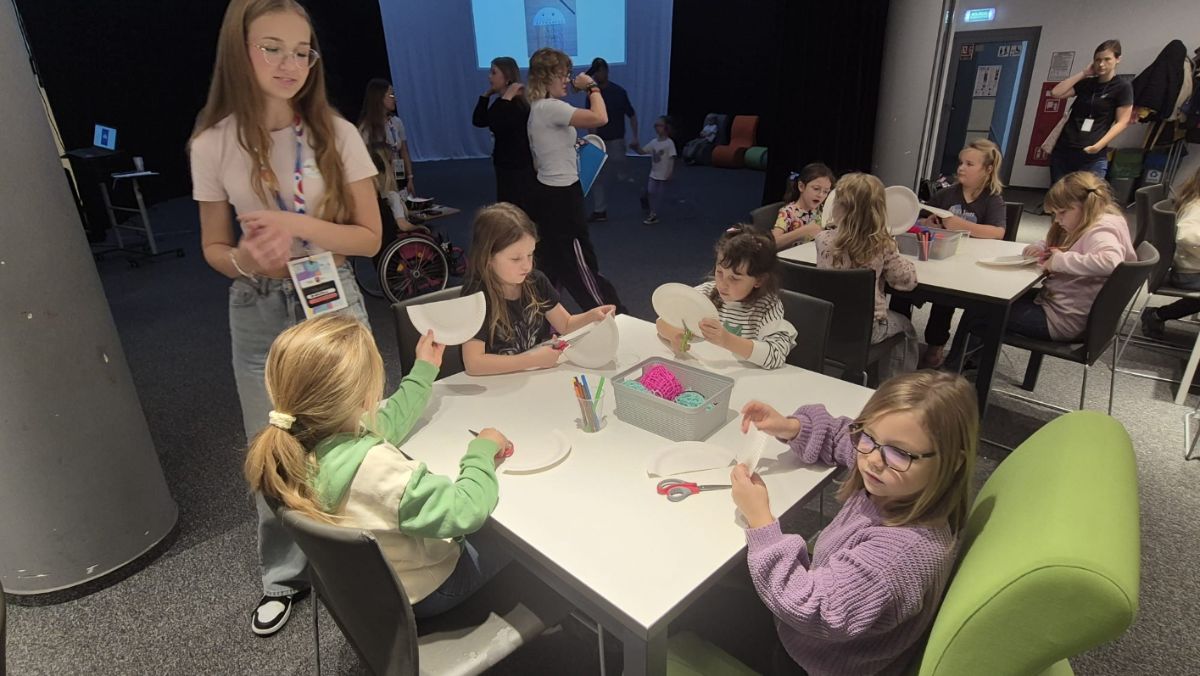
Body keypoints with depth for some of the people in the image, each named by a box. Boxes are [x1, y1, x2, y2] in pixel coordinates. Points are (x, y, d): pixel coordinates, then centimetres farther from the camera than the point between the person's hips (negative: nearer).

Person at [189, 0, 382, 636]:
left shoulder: (336, 134, -8)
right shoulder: (213, 145, -5)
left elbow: (370, 237, -7)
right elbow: (214, 246, 4)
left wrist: (295, 225, -22)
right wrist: (243, 260, -19)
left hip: (332, 300, -1)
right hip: (258, 311, 1)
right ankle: (284, 575, 34)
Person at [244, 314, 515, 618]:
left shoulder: (299, 439, -15)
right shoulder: (372, 466, -42)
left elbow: (386, 424, 2)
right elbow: (466, 511, -36)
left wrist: (424, 369, 12)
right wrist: (482, 450, -19)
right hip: (421, 591, -7)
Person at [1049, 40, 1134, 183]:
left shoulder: (1122, 87, 2)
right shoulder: (1086, 83, 16)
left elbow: (1122, 122, -3)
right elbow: (1056, 93, 4)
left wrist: (1099, 145, -16)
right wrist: (1084, 73, 5)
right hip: (1063, 150, 5)